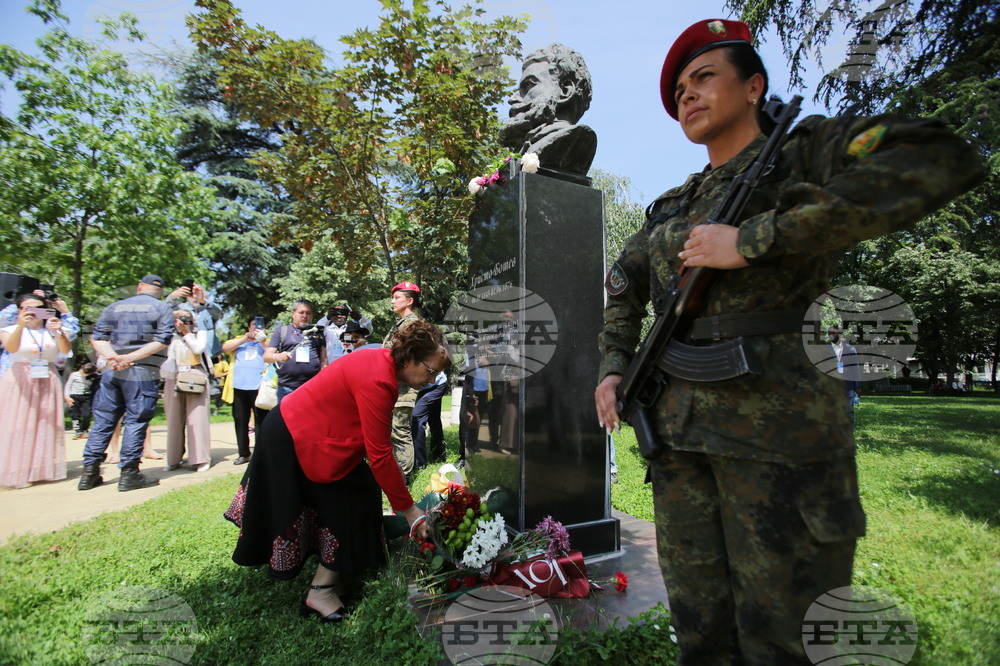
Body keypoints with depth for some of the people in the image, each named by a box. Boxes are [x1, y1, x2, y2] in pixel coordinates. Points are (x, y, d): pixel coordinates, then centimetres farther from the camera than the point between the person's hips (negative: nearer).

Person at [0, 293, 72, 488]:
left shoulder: (53, 331, 8)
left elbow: (65, 350, -10)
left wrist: (59, 332, -29)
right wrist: (21, 326, -34)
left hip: (48, 383, 2)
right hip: (20, 383, -2)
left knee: (47, 426, 2)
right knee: (18, 426, -4)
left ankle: (45, 469, 9)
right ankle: (19, 472, 0)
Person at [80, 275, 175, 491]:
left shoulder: (114, 307, 14)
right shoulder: (163, 309, 1)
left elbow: (97, 337, 5)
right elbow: (162, 340, -12)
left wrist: (113, 357, -9)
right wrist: (130, 358, -13)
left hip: (112, 372, 4)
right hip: (143, 374, -4)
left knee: (103, 420, 11)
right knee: (136, 421, 0)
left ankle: (90, 473, 16)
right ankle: (129, 474, 4)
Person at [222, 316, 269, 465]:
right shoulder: (240, 340, 21)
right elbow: (226, 347, 4)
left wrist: (262, 339, -10)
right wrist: (245, 338, -3)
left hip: (258, 386, -4)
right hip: (239, 386, 4)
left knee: (260, 421, -4)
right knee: (240, 421, 9)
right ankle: (244, 453, 19)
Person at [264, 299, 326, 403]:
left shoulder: (317, 332, 16)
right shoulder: (281, 330, 12)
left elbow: (323, 360, 14)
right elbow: (266, 356, 6)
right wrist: (278, 356, -17)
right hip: (287, 388, -1)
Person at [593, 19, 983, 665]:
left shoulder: (806, 150, 4)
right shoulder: (671, 206, 19)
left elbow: (943, 161, -15)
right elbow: (623, 284, 28)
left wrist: (754, 238, -19)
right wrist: (614, 366, 14)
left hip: (778, 427, -5)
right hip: (677, 429, 6)